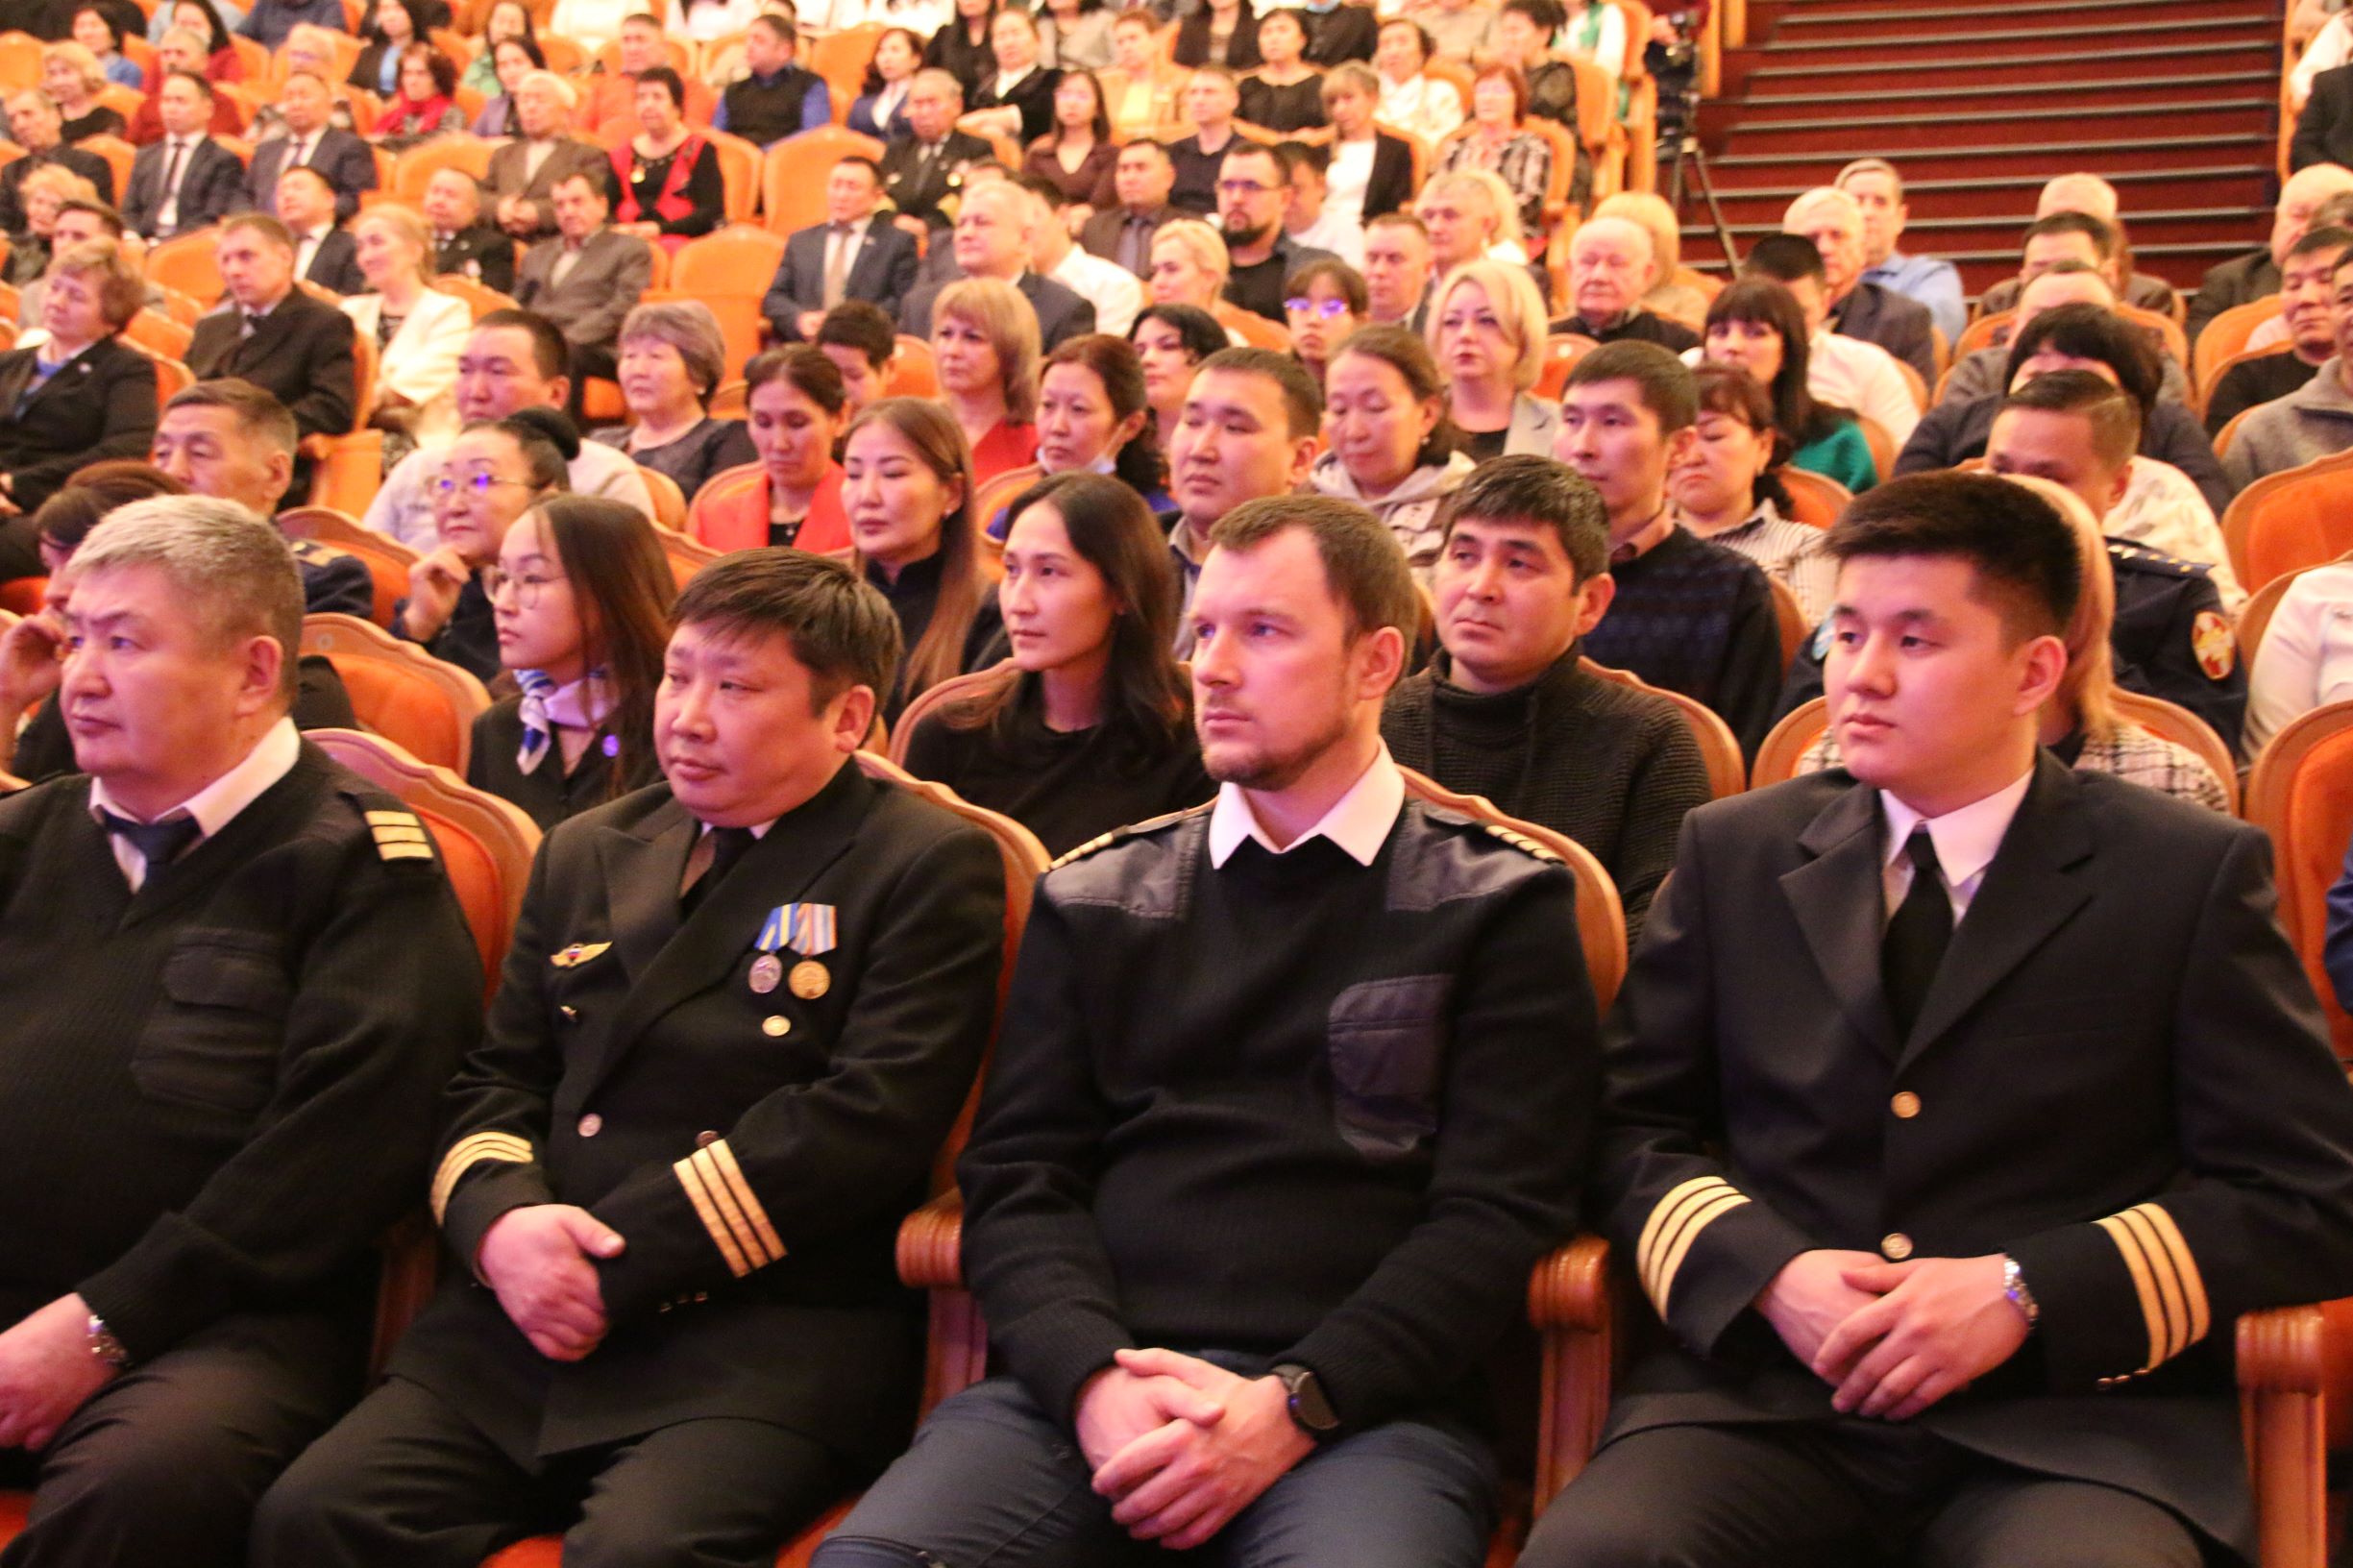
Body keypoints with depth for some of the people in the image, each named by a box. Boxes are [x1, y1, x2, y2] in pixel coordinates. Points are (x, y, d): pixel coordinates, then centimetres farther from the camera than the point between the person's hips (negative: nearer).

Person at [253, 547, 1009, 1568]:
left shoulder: (929, 869, 1)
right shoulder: (588, 852, 20)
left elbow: (867, 1120, -10)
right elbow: (499, 1075, 18)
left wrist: (617, 1266, -13)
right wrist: (498, 1216, -6)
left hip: (771, 1341, -5)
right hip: (533, 1326, 5)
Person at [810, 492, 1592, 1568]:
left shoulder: (1500, 907, 9)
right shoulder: (1095, 900, 18)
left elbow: (1498, 1212, 0)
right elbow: (1017, 1176, 11)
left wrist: (1294, 1405, -12)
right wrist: (1093, 1378, -9)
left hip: (1364, 1401, -2)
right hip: (1086, 1385, 2)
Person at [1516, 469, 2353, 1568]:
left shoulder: (2195, 875, 4)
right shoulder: (1733, 852, 13)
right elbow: (1633, 1128, 12)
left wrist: (2027, 1293, -11)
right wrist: (1767, 1272, -8)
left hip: (2073, 1415, -1)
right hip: (1763, 1392, 2)